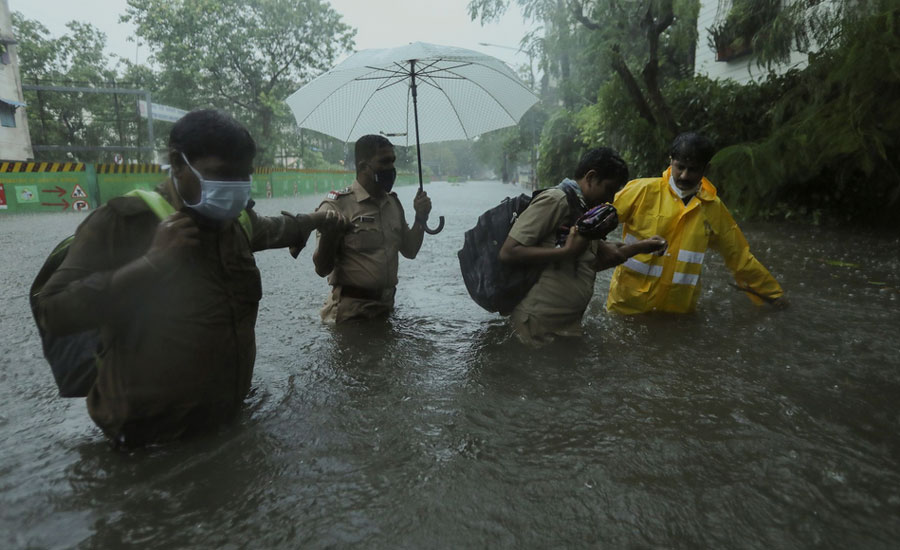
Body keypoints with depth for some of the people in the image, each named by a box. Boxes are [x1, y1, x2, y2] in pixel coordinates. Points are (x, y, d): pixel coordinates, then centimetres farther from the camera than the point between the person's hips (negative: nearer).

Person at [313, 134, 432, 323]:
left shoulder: (393, 203, 8)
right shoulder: (337, 205, -13)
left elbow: (409, 251, 13)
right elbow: (322, 269, -14)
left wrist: (421, 218, 0)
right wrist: (328, 235, -32)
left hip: (386, 306, 6)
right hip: (350, 310, -6)